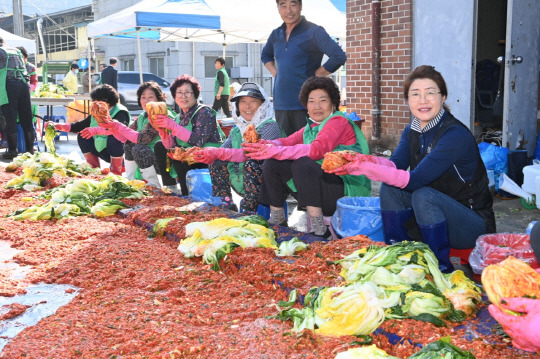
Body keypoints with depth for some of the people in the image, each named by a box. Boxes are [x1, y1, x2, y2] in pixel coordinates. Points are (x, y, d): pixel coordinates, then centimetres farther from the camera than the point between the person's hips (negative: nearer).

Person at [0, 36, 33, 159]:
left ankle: (12, 151, 0)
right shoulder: (16, 51, 22)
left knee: (10, 119, -2)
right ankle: (30, 149, 8)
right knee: (26, 119, 6)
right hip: (23, 84, 5)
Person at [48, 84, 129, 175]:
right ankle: (95, 169, 7)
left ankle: (116, 172, -21)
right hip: (101, 151, 7)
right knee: (82, 136, 3)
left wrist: (97, 130, -46)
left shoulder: (120, 112, -16)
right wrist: (60, 126, -1)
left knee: (114, 136, -34)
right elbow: (80, 126, 10)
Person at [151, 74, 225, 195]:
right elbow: (170, 146, 3)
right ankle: (170, 189, 6)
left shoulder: (204, 112, -12)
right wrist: (162, 130, -16)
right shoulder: (179, 117, 9)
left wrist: (173, 126, -27)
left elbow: (199, 141, -26)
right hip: (188, 158, 8)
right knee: (160, 146, 6)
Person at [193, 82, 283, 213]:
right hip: (240, 184, 7)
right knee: (215, 162, 2)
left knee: (251, 162, -32)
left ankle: (249, 211, -19)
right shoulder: (237, 130, 10)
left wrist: (219, 153, -31)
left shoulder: (271, 126, -12)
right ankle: (225, 205, 4)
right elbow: (221, 153, -2)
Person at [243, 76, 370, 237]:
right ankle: (276, 221, 6)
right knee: (272, 163, -2)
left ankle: (320, 230, -29)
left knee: (302, 163, -32)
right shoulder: (310, 127, 16)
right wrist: (267, 145, -22)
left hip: (347, 192, -8)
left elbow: (317, 150, -27)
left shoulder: (339, 122, -10)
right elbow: (287, 141, 0)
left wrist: (277, 151, -33)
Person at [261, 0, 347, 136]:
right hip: (280, 104, 7)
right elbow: (265, 55, 34)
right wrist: (275, 73, 15)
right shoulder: (276, 34, 13)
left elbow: (339, 57, -17)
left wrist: (315, 75, -11)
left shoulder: (313, 31, -7)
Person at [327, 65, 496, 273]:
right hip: (437, 217, 7)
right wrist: (362, 160, -33)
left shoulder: (456, 135, -22)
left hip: (474, 223, -7)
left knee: (424, 196, -32)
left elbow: (416, 179, -30)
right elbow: (396, 164, -13)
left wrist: (367, 168, -36)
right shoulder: (412, 131, 4)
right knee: (389, 188, -11)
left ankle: (442, 267, -14)